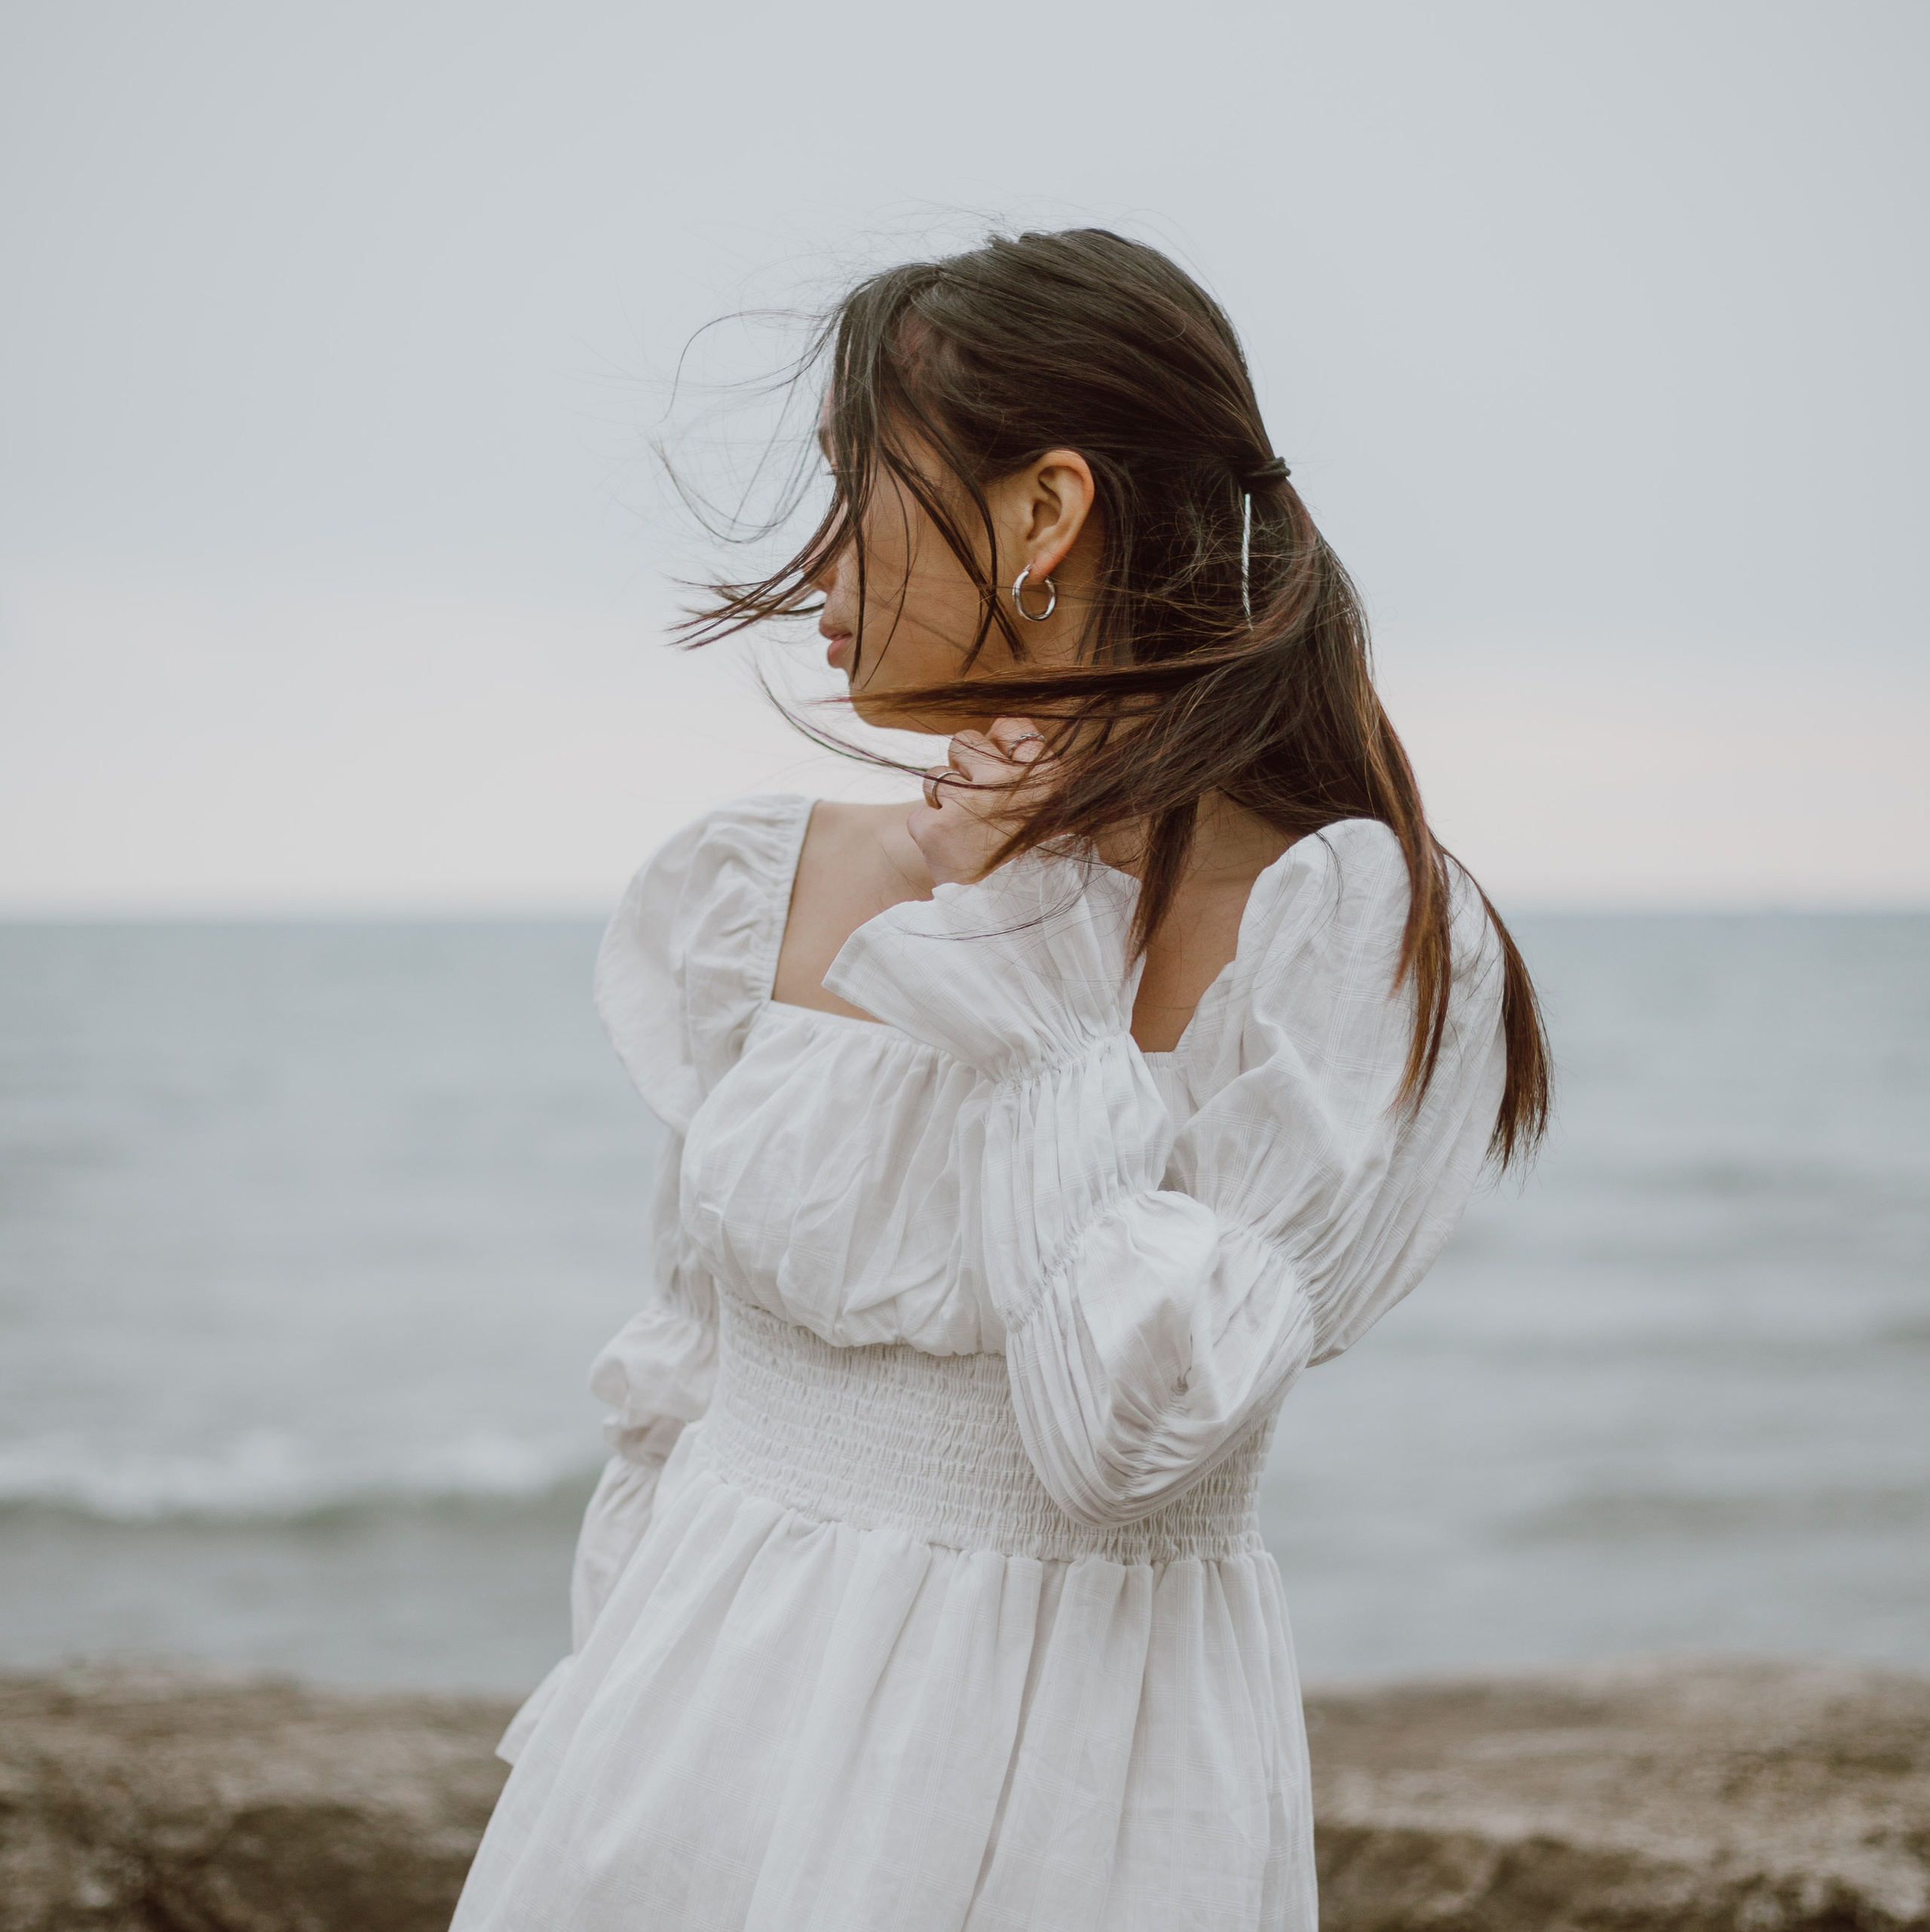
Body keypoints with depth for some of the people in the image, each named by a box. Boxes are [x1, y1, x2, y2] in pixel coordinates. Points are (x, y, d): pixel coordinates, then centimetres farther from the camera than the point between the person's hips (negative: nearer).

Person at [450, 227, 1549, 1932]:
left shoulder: (1361, 941, -13)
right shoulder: (772, 892, 1)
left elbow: (1133, 1436, -21)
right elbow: (687, 1359, 10)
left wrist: (1031, 978, -18)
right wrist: (637, 1710, 13)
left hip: (1086, 1776, -3)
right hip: (729, 1728, 4)